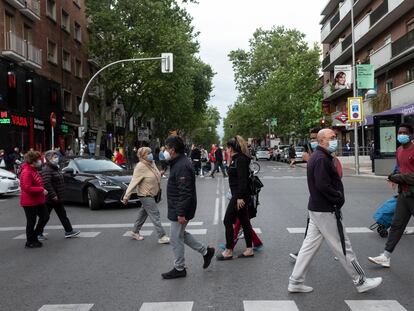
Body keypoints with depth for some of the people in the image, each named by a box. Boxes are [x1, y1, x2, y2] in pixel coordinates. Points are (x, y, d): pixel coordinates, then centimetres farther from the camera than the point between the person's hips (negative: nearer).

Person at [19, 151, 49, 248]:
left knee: (45, 217, 12)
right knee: (31, 222, 2)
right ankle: (30, 242, 16)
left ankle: (34, 236, 26)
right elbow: (27, 188, -28)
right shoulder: (26, 172, -21)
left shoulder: (34, 170, 11)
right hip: (29, 202, -10)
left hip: (38, 201, 10)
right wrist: (41, 190, -24)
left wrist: (42, 189, 8)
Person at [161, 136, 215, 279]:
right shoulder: (179, 163, 11)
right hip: (178, 209, 10)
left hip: (179, 210, -10)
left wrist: (181, 213, -26)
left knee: (176, 239, 3)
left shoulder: (182, 166, -23)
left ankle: (179, 269, 18)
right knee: (181, 234, 21)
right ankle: (206, 251, 27)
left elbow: (185, 192, -27)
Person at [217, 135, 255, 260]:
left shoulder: (240, 160, -16)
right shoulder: (237, 159, 13)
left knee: (228, 221, -3)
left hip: (239, 195, -10)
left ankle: (228, 251, 6)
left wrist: (240, 197, -24)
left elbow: (243, 180, -22)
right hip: (239, 195, 10)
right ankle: (249, 249, 19)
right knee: (244, 221, 12)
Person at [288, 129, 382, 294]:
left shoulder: (317, 157, 15)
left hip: (316, 208, 10)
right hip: (325, 211, -10)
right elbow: (323, 186, -25)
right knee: (343, 247, 3)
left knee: (310, 245, 12)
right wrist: (339, 198, -13)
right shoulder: (321, 159, -18)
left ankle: (295, 282, 16)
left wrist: (337, 197, 5)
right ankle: (361, 281, 17)